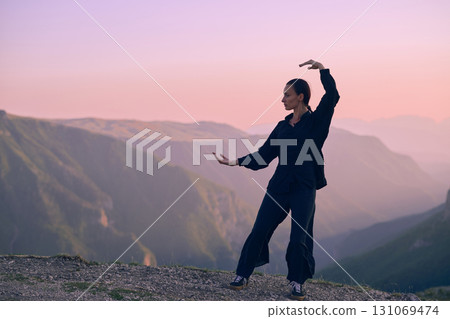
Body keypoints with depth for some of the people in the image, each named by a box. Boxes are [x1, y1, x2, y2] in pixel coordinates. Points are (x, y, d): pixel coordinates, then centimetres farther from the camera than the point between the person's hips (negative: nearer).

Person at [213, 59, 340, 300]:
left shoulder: (315, 121, 0)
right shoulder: (282, 126, 13)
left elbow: (332, 96, -16)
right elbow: (264, 155, 12)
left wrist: (322, 70, -19)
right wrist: (236, 162, 4)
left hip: (304, 189, -4)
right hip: (279, 187, 4)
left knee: (299, 239, -4)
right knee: (259, 231, 1)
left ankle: (297, 284, 13)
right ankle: (242, 276, 12)